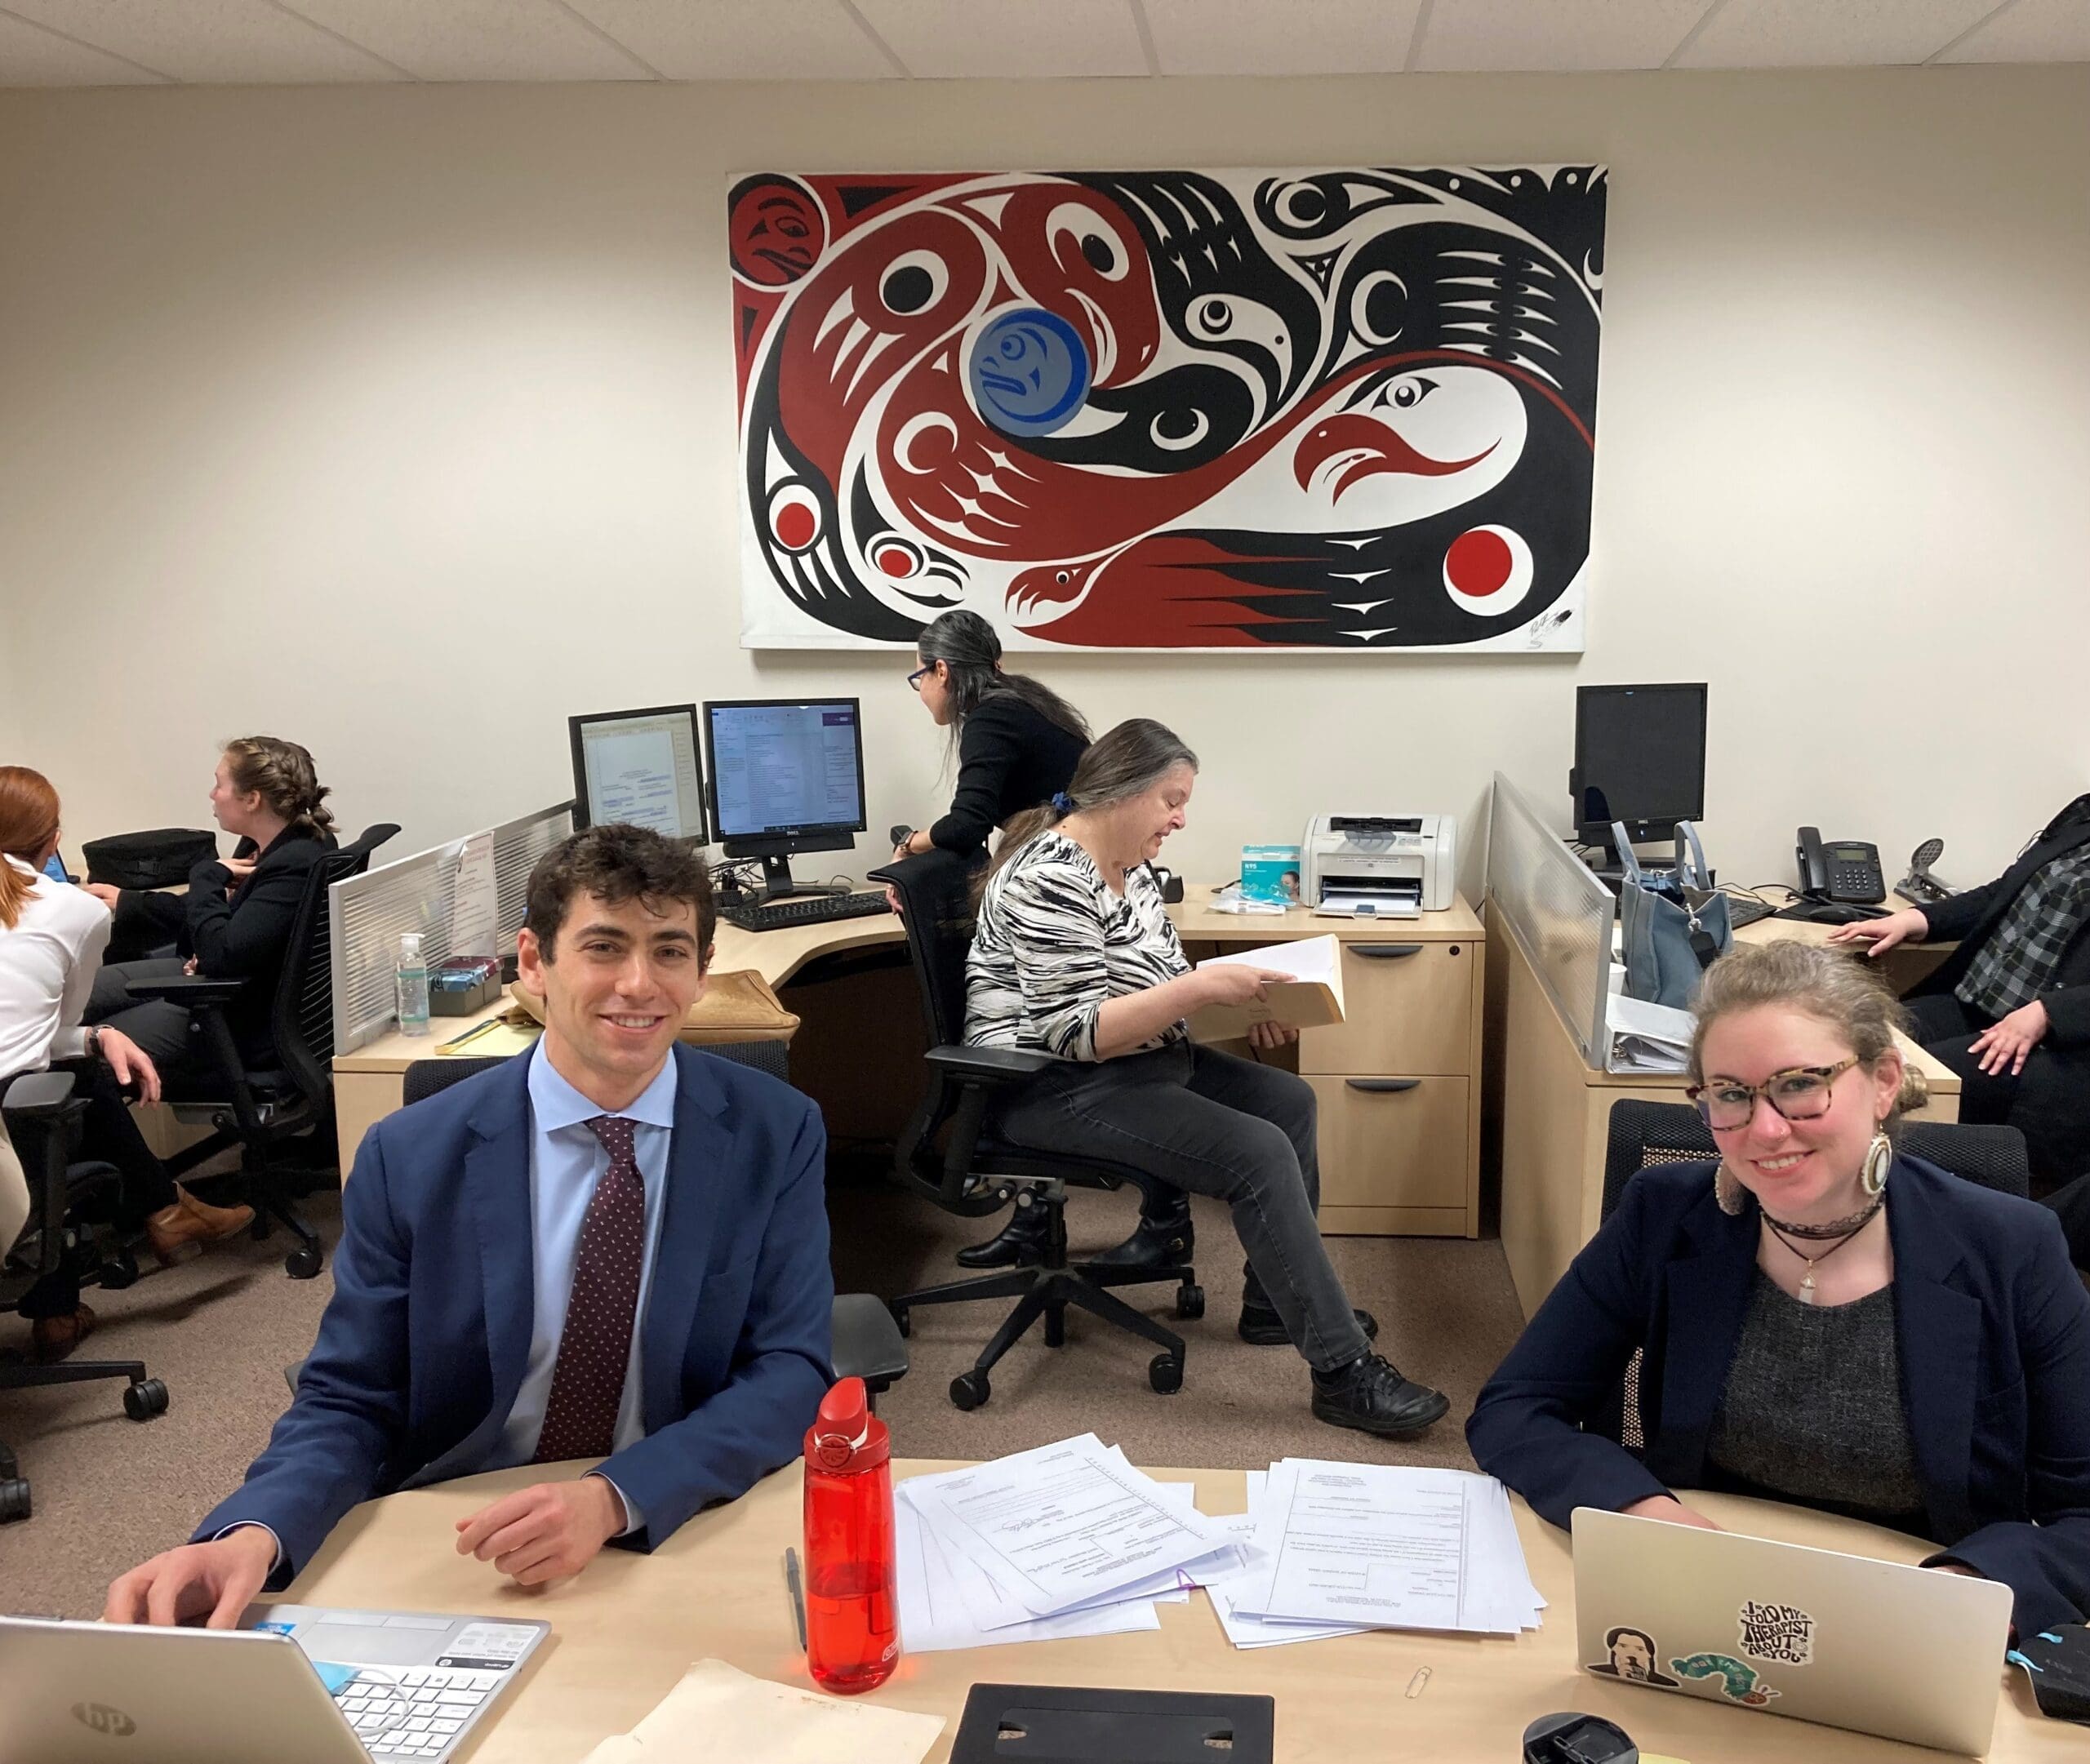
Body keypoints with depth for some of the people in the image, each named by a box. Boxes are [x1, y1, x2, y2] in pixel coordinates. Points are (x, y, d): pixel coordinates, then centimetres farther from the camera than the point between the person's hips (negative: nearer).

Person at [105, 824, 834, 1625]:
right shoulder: (408, 1159, -3)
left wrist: (615, 1499, -22)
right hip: (447, 1552, 1)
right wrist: (251, 1537, -20)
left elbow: (791, 1372, -6)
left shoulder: (776, 1134, -3)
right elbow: (348, 1402, 1)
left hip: (681, 1534, -1)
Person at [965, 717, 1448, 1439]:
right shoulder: (1052, 881, -22)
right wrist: (1200, 988, -30)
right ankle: (1342, 1372, -13)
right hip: (1059, 1089, -10)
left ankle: (1276, 1301, 21)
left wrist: (1246, 1012, -2)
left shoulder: (1130, 866, 8)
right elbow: (1075, 1032, -27)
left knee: (1289, 1100, 10)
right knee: (1259, 1154, -20)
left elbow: (1158, 981, 15)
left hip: (1142, 1060, 10)